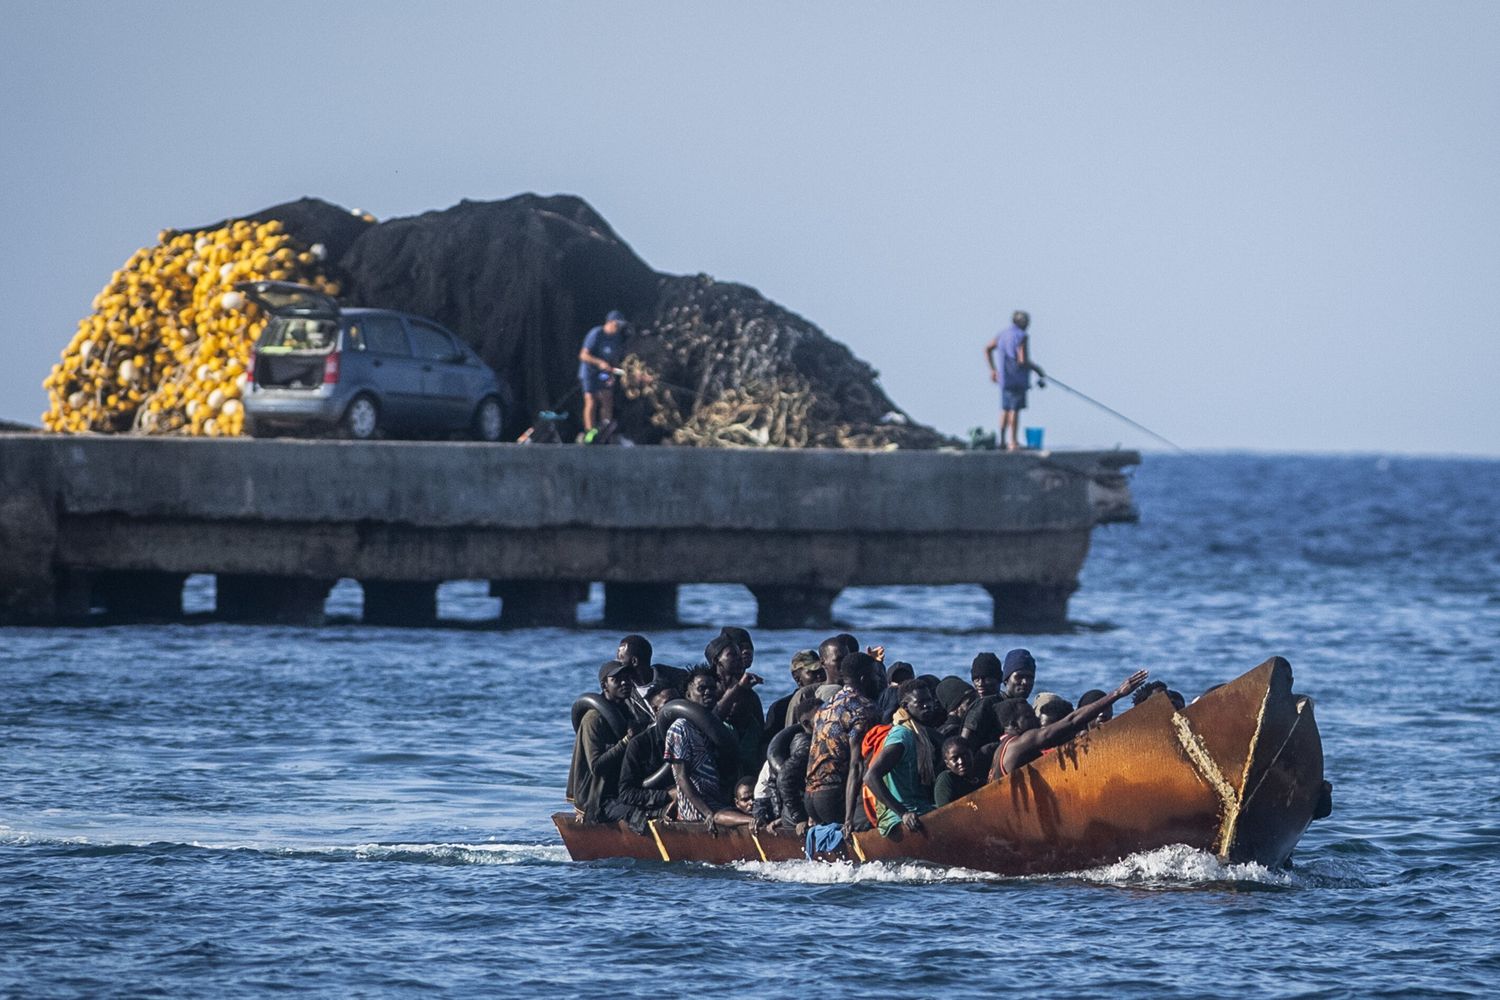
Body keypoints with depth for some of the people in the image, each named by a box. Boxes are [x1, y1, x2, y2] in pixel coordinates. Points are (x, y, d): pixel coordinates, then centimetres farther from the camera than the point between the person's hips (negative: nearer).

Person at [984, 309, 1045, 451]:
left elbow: (987, 350, 16)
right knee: (1015, 410, -5)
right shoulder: (1022, 337, -15)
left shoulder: (1002, 334, 9)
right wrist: (1037, 369, -4)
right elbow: (1023, 361, -20)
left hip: (1004, 379, 7)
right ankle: (1013, 443, -4)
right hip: (1018, 379, -7)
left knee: (1006, 409, 16)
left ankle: (1002, 441, 17)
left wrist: (992, 370, 21)